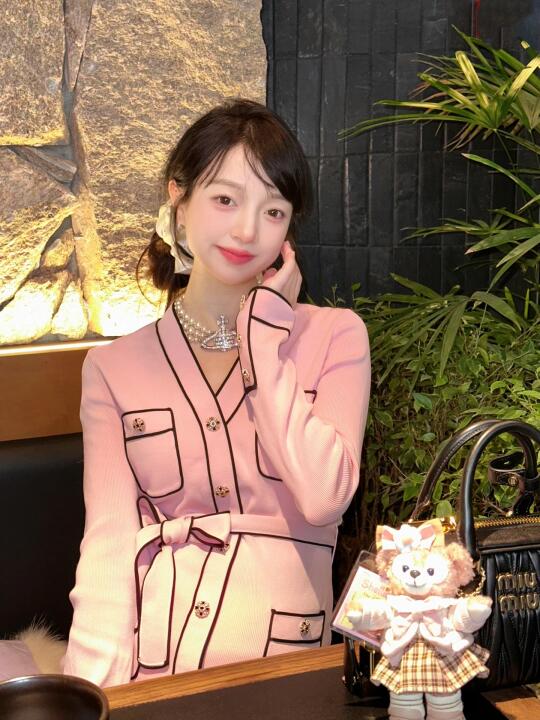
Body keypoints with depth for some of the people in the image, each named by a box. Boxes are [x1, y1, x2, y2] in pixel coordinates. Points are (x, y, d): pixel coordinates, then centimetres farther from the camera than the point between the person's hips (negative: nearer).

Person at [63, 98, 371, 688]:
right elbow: (109, 540, -2)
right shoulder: (113, 368, 7)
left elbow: (322, 497, -10)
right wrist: (95, 685, -17)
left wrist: (265, 331, -5)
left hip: (279, 662, -1)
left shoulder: (335, 335, 4)